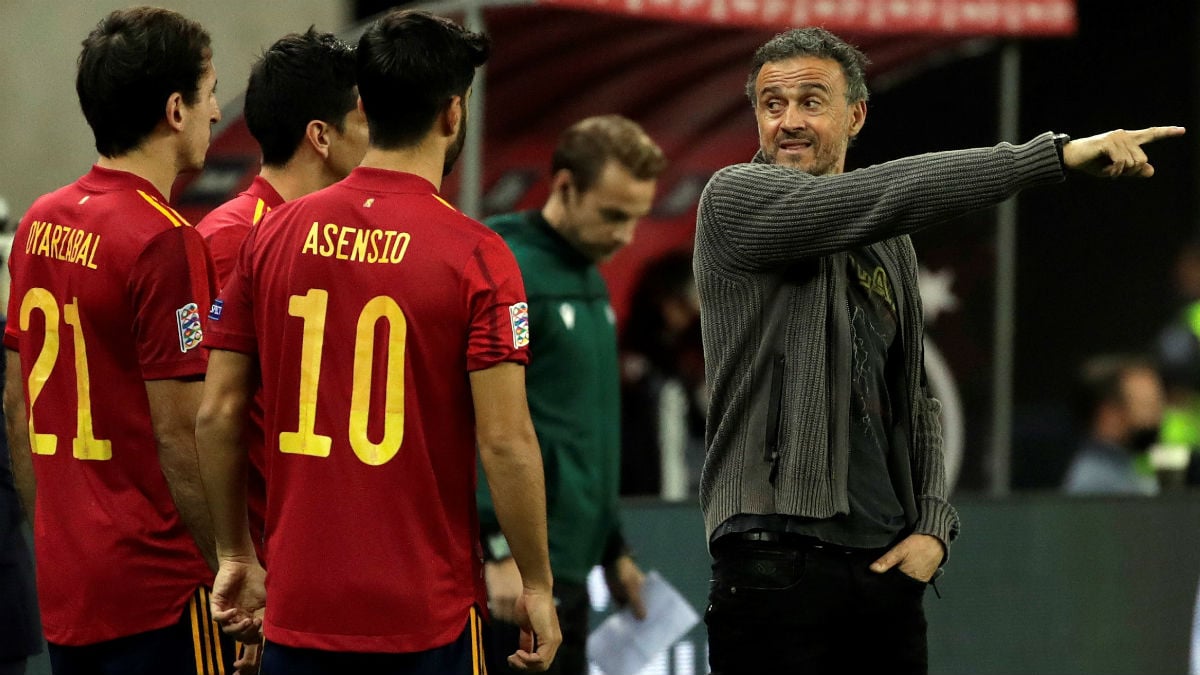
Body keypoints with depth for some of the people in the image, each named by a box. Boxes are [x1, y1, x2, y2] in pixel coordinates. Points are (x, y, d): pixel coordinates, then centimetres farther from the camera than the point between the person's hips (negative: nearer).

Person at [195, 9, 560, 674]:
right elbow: (505, 442, -13)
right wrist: (537, 586, -2)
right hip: (426, 613, -4)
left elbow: (217, 414, 4)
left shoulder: (273, 235, 3)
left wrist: (236, 556, 15)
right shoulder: (475, 256, -10)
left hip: (299, 607, 4)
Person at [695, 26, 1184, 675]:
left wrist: (933, 526, 7)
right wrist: (1058, 153, -20)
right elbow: (894, 194, -17)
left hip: (887, 568, 6)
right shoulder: (735, 198, -4)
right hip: (776, 565, -6)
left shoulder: (889, 247, 18)